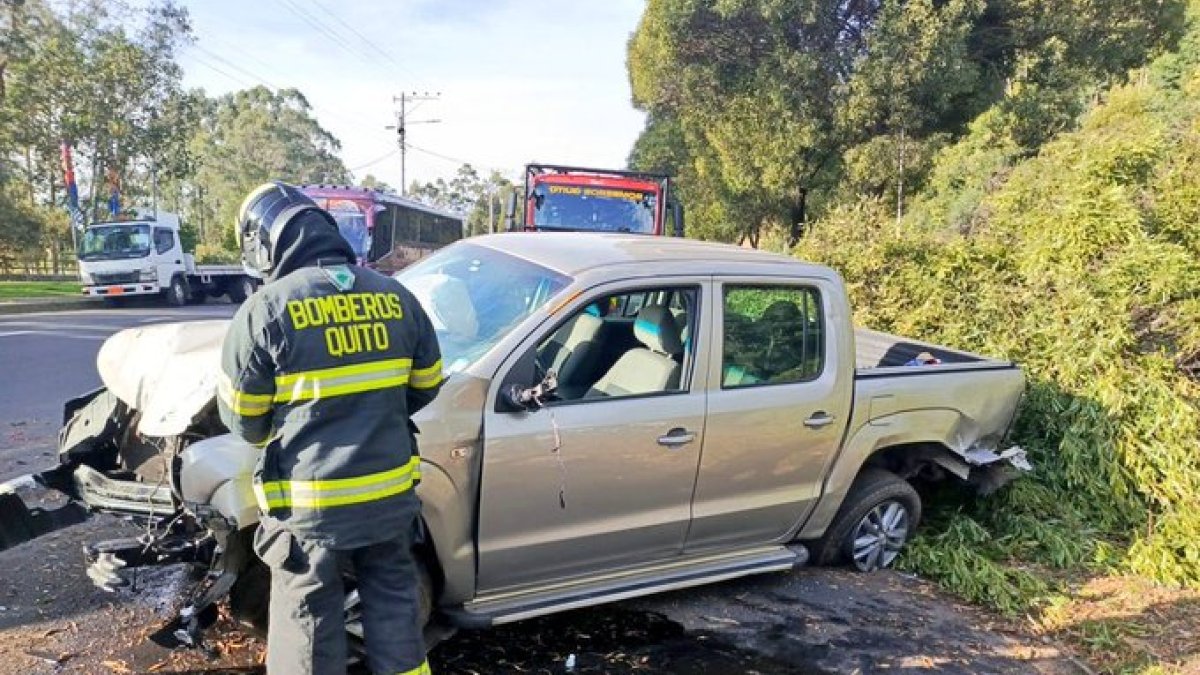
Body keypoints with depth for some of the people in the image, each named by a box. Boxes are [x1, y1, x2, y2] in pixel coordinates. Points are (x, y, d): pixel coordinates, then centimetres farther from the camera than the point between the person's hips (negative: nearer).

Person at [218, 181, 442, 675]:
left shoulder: (266, 308, -13)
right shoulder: (396, 297, 1)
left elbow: (240, 417, -5)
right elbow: (426, 386, 11)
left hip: (312, 504, -4)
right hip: (391, 494, 4)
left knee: (309, 621, 13)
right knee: (395, 603, 21)